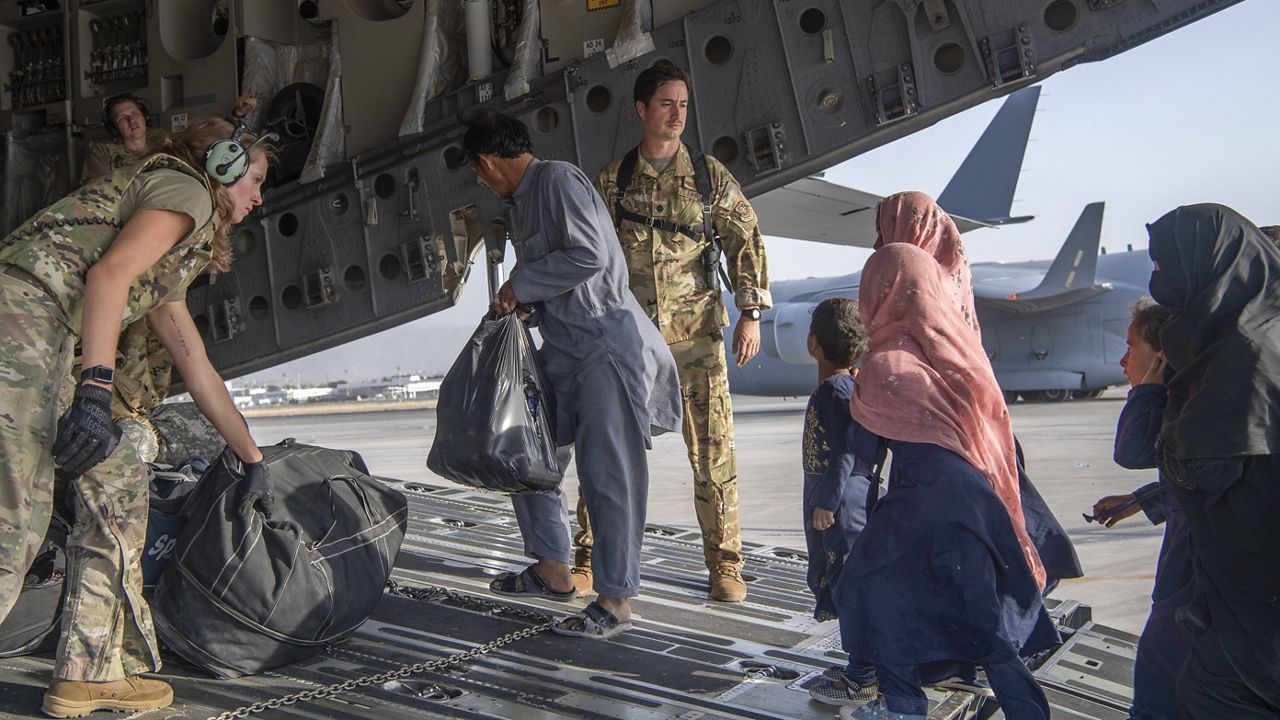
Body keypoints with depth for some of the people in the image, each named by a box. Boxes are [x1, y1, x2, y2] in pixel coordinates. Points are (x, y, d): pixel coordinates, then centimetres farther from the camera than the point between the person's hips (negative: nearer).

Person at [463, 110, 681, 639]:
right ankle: (552, 570, 25)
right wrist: (518, 302, 10)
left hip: (607, 341, -10)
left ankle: (615, 600, 2)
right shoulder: (521, 201, 19)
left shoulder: (559, 180, -10)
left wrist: (520, 285, -12)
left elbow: (590, 255, -20)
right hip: (563, 346, 10)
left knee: (607, 471, -8)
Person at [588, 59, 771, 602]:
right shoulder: (612, 179, 6)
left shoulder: (710, 175, 5)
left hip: (696, 331, 0)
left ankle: (724, 564, 12)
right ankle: (590, 559, 13)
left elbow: (746, 241, 4)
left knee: (712, 446, 0)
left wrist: (750, 314, -4)